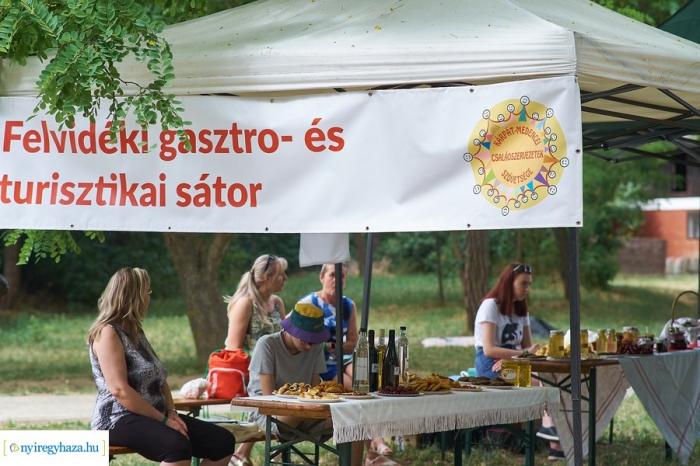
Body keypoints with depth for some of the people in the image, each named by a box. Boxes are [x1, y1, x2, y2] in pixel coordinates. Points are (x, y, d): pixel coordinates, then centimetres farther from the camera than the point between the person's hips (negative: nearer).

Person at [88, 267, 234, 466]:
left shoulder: (135, 332, 20)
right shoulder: (108, 333, -9)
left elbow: (159, 378, 19)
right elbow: (119, 390, -19)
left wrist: (171, 412, 0)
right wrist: (163, 419, -17)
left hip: (153, 417, 9)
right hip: (120, 419, -9)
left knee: (223, 441, -5)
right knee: (178, 447, -37)